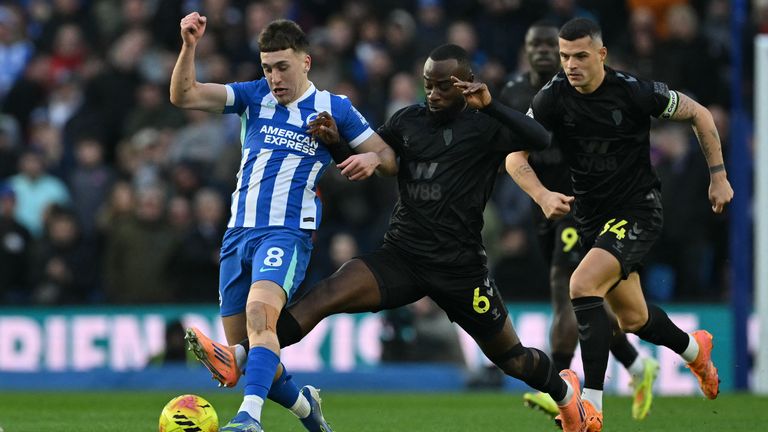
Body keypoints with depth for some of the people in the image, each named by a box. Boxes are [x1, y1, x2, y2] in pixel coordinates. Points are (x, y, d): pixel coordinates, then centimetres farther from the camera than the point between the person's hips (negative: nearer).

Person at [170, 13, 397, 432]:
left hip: (287, 233, -5)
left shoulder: (334, 109, 5)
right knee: (242, 354, 6)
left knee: (259, 313, -33)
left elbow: (390, 157, 10)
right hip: (238, 235, 5)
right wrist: (189, 46, -13)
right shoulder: (252, 97, 11)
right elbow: (183, 96, 3)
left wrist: (372, 159, -14)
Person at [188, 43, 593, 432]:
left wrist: (490, 105, -32)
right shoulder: (409, 119, 7)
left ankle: (564, 390, 44)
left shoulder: (486, 127, -7)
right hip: (402, 255, 3)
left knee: (510, 356, 11)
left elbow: (540, 141, -23)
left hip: (460, 267, -3)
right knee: (327, 293, -22)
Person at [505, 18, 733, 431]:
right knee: (633, 319, 17)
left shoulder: (633, 92, -17)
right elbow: (515, 155, -11)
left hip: (637, 210, -5)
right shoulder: (552, 98, -9)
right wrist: (542, 195, -30)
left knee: (583, 286, -27)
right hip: (591, 216, 5)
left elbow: (699, 115, -2)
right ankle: (694, 349, 51)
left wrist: (718, 176, -1)